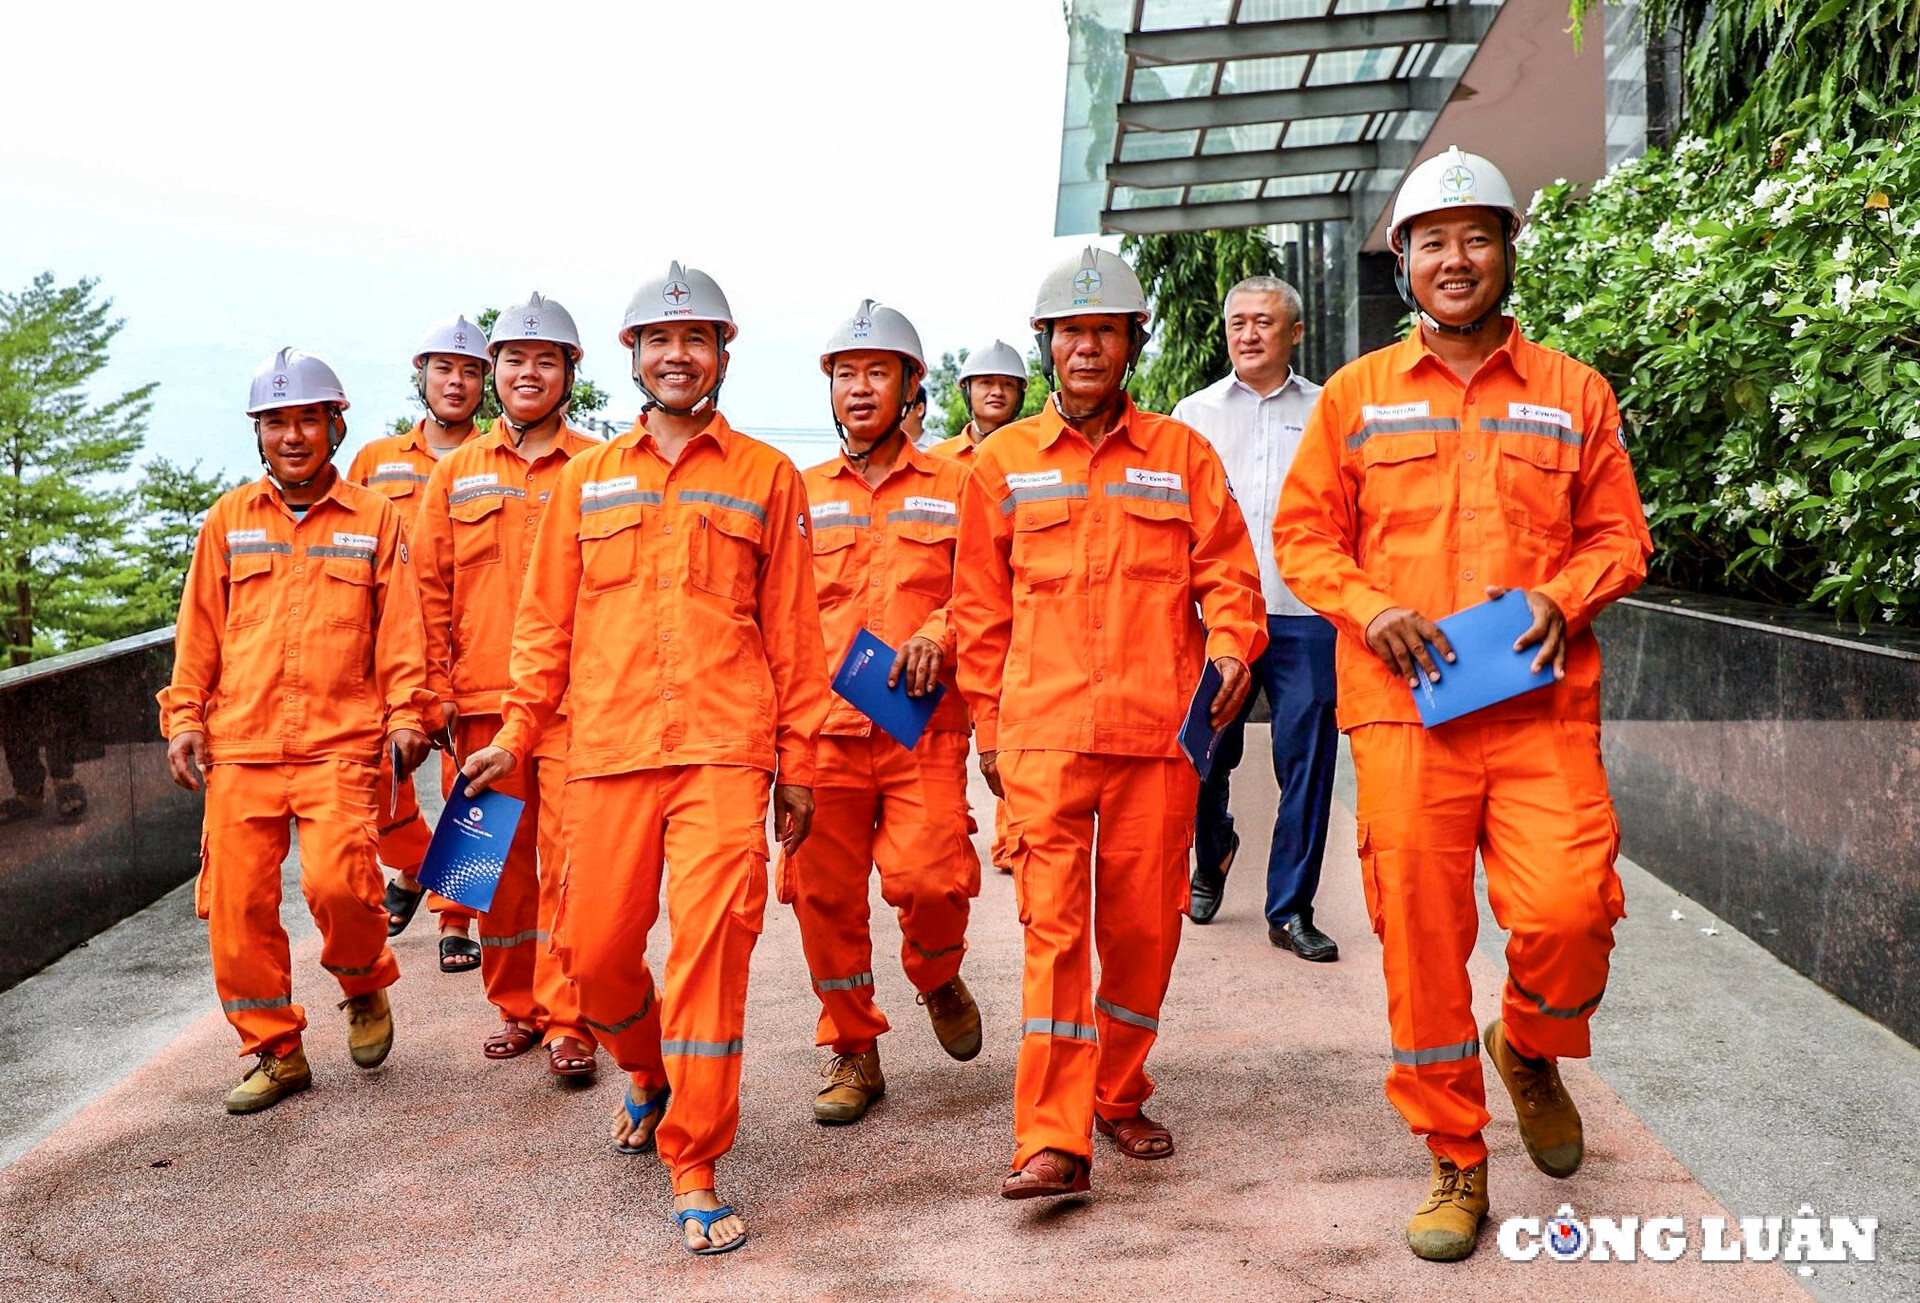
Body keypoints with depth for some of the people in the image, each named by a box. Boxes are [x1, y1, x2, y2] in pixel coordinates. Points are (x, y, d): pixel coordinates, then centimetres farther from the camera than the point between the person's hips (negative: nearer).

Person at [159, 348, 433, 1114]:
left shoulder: (373, 520, 7)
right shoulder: (230, 519, 12)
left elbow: (399, 634, 5)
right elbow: (199, 632, 14)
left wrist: (406, 716, -4)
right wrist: (184, 718, 7)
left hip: (341, 742, -3)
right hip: (240, 743, 3)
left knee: (337, 881, -19)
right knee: (236, 901, 1)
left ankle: (365, 986, 13)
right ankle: (275, 1051, 19)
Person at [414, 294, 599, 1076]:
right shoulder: (457, 473, 11)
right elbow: (431, 587, 11)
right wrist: (437, 686, 4)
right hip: (482, 699, 3)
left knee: (568, 859, -4)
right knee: (500, 863, 10)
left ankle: (567, 1022, 5)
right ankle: (516, 1008, 24)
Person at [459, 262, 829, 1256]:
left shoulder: (767, 476, 8)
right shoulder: (588, 478, 14)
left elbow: (791, 628, 7)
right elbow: (547, 619, 15)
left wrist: (797, 763, 4)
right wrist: (514, 735, 9)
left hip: (724, 751, -2)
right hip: (607, 750, 3)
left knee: (710, 943, -8)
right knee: (593, 947, 6)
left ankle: (694, 1171, 5)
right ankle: (649, 1077, 38)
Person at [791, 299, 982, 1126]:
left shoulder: (953, 487, 8)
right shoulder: (799, 493, 13)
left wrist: (937, 636, -15)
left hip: (923, 724, -2)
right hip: (822, 725, 2)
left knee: (927, 878, -15)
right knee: (823, 892, 2)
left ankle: (938, 978, 20)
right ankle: (852, 1052, 20)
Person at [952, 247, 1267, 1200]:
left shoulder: (1181, 453, 10)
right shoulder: (1002, 460, 11)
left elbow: (1226, 569, 8)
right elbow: (980, 604, 14)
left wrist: (1232, 645, -12)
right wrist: (986, 721, 11)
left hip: (1158, 727, 1)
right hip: (1043, 728, -1)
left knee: (1143, 919, 7)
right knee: (1053, 922, -7)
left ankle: (1119, 1097, 27)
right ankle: (1052, 1139, -5)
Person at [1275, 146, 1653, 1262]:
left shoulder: (1574, 393, 12)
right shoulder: (1357, 395, 11)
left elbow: (1620, 534, 13)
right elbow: (1304, 533, 11)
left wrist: (1561, 598, -7)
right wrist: (1368, 608, -7)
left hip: (1544, 706, 0)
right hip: (1405, 708, 0)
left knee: (1568, 909, -14)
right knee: (1419, 938, 1)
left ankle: (1531, 1051, 22)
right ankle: (1456, 1164, 19)